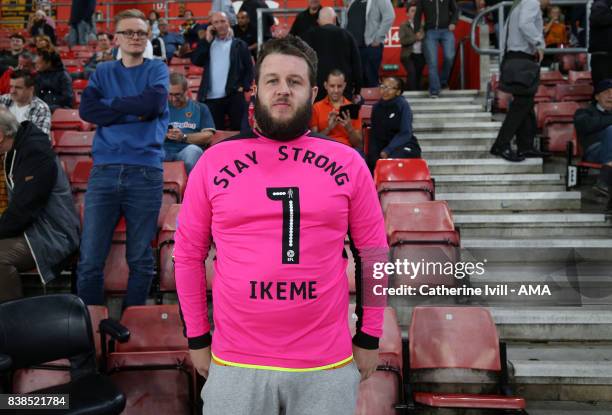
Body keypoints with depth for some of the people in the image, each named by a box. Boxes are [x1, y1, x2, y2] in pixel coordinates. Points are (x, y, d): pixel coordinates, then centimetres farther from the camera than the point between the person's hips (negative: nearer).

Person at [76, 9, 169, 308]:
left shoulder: (157, 69, 11)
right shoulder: (103, 71, 16)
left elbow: (154, 103, -10)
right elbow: (86, 110, -1)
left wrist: (110, 104, 0)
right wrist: (133, 113, -7)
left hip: (145, 172, -1)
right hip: (104, 171, 2)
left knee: (140, 259, 5)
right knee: (90, 259, -2)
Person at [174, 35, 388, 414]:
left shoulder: (348, 163, 0)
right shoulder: (214, 162, 0)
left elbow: (373, 252, 5)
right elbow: (189, 254, 6)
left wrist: (370, 337, 6)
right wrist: (197, 337, 7)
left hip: (328, 366, 0)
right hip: (236, 364, 0)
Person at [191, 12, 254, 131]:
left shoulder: (239, 45, 7)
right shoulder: (207, 44, 13)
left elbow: (249, 68, 6)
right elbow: (195, 61, -1)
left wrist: (244, 87, -7)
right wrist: (206, 40, -2)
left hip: (234, 96, -2)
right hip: (211, 98, 2)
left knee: (238, 129, -2)